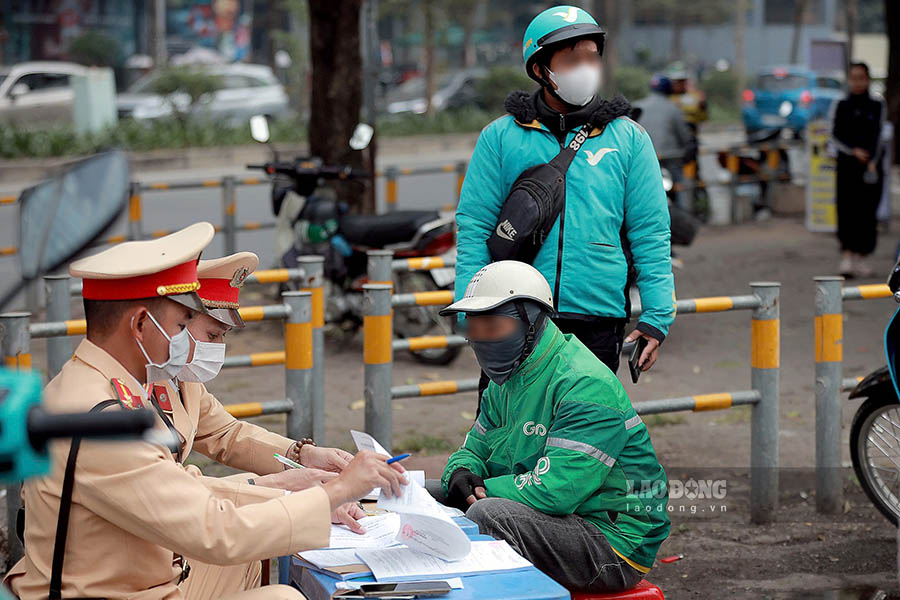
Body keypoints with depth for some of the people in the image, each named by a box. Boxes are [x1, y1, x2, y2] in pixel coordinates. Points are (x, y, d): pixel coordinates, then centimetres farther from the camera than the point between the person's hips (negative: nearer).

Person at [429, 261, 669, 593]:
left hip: (613, 543, -9)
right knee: (426, 497, 6)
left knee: (489, 514, -33)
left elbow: (557, 488, -29)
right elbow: (475, 448, 18)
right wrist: (461, 473, -7)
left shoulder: (585, 385, -22)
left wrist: (483, 489, -17)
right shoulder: (508, 378, 10)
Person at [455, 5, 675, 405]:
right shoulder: (500, 137, 6)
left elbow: (650, 234, 7)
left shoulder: (628, 139, 8)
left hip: (597, 320, 1)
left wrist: (656, 318, 0)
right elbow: (474, 227, 5)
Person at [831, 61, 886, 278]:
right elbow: (835, 136, 2)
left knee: (867, 211, 1)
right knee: (847, 210, -11)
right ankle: (847, 257, -17)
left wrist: (872, 162, -13)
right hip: (847, 165, -1)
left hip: (871, 165, 1)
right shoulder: (840, 106, 7)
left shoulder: (877, 106, 6)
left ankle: (860, 258, 10)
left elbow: (878, 137, 0)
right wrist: (854, 151, -12)